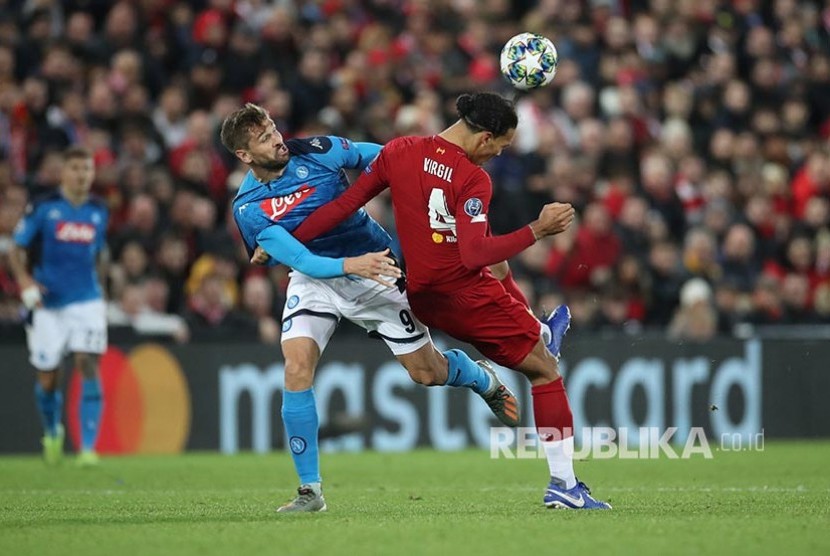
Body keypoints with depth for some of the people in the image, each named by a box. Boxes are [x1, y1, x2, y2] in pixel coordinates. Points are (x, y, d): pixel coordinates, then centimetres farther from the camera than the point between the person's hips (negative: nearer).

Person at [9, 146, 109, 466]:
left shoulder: (99, 212, 7)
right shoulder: (43, 209, -4)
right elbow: (16, 250, -2)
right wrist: (24, 280, -18)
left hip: (87, 302, 1)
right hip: (49, 304, -1)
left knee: (88, 366, -16)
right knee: (48, 377, 4)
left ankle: (88, 448, -17)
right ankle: (52, 433, 35)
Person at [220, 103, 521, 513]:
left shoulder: (315, 152, -17)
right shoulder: (248, 208, -19)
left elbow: (380, 156, 0)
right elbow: (301, 260, -27)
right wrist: (351, 265, -43)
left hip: (376, 268, 0)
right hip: (315, 278, 0)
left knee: (428, 373, 4)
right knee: (297, 366, -23)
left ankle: (483, 379, 41)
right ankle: (310, 490, -14)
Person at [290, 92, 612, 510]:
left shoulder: (399, 151, -2)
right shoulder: (473, 180, -20)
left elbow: (344, 204, -2)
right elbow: (473, 255, -28)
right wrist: (537, 230, -23)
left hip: (421, 298, 7)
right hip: (466, 297, -7)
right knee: (545, 370, 4)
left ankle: (542, 335, 49)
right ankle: (563, 484, 1)